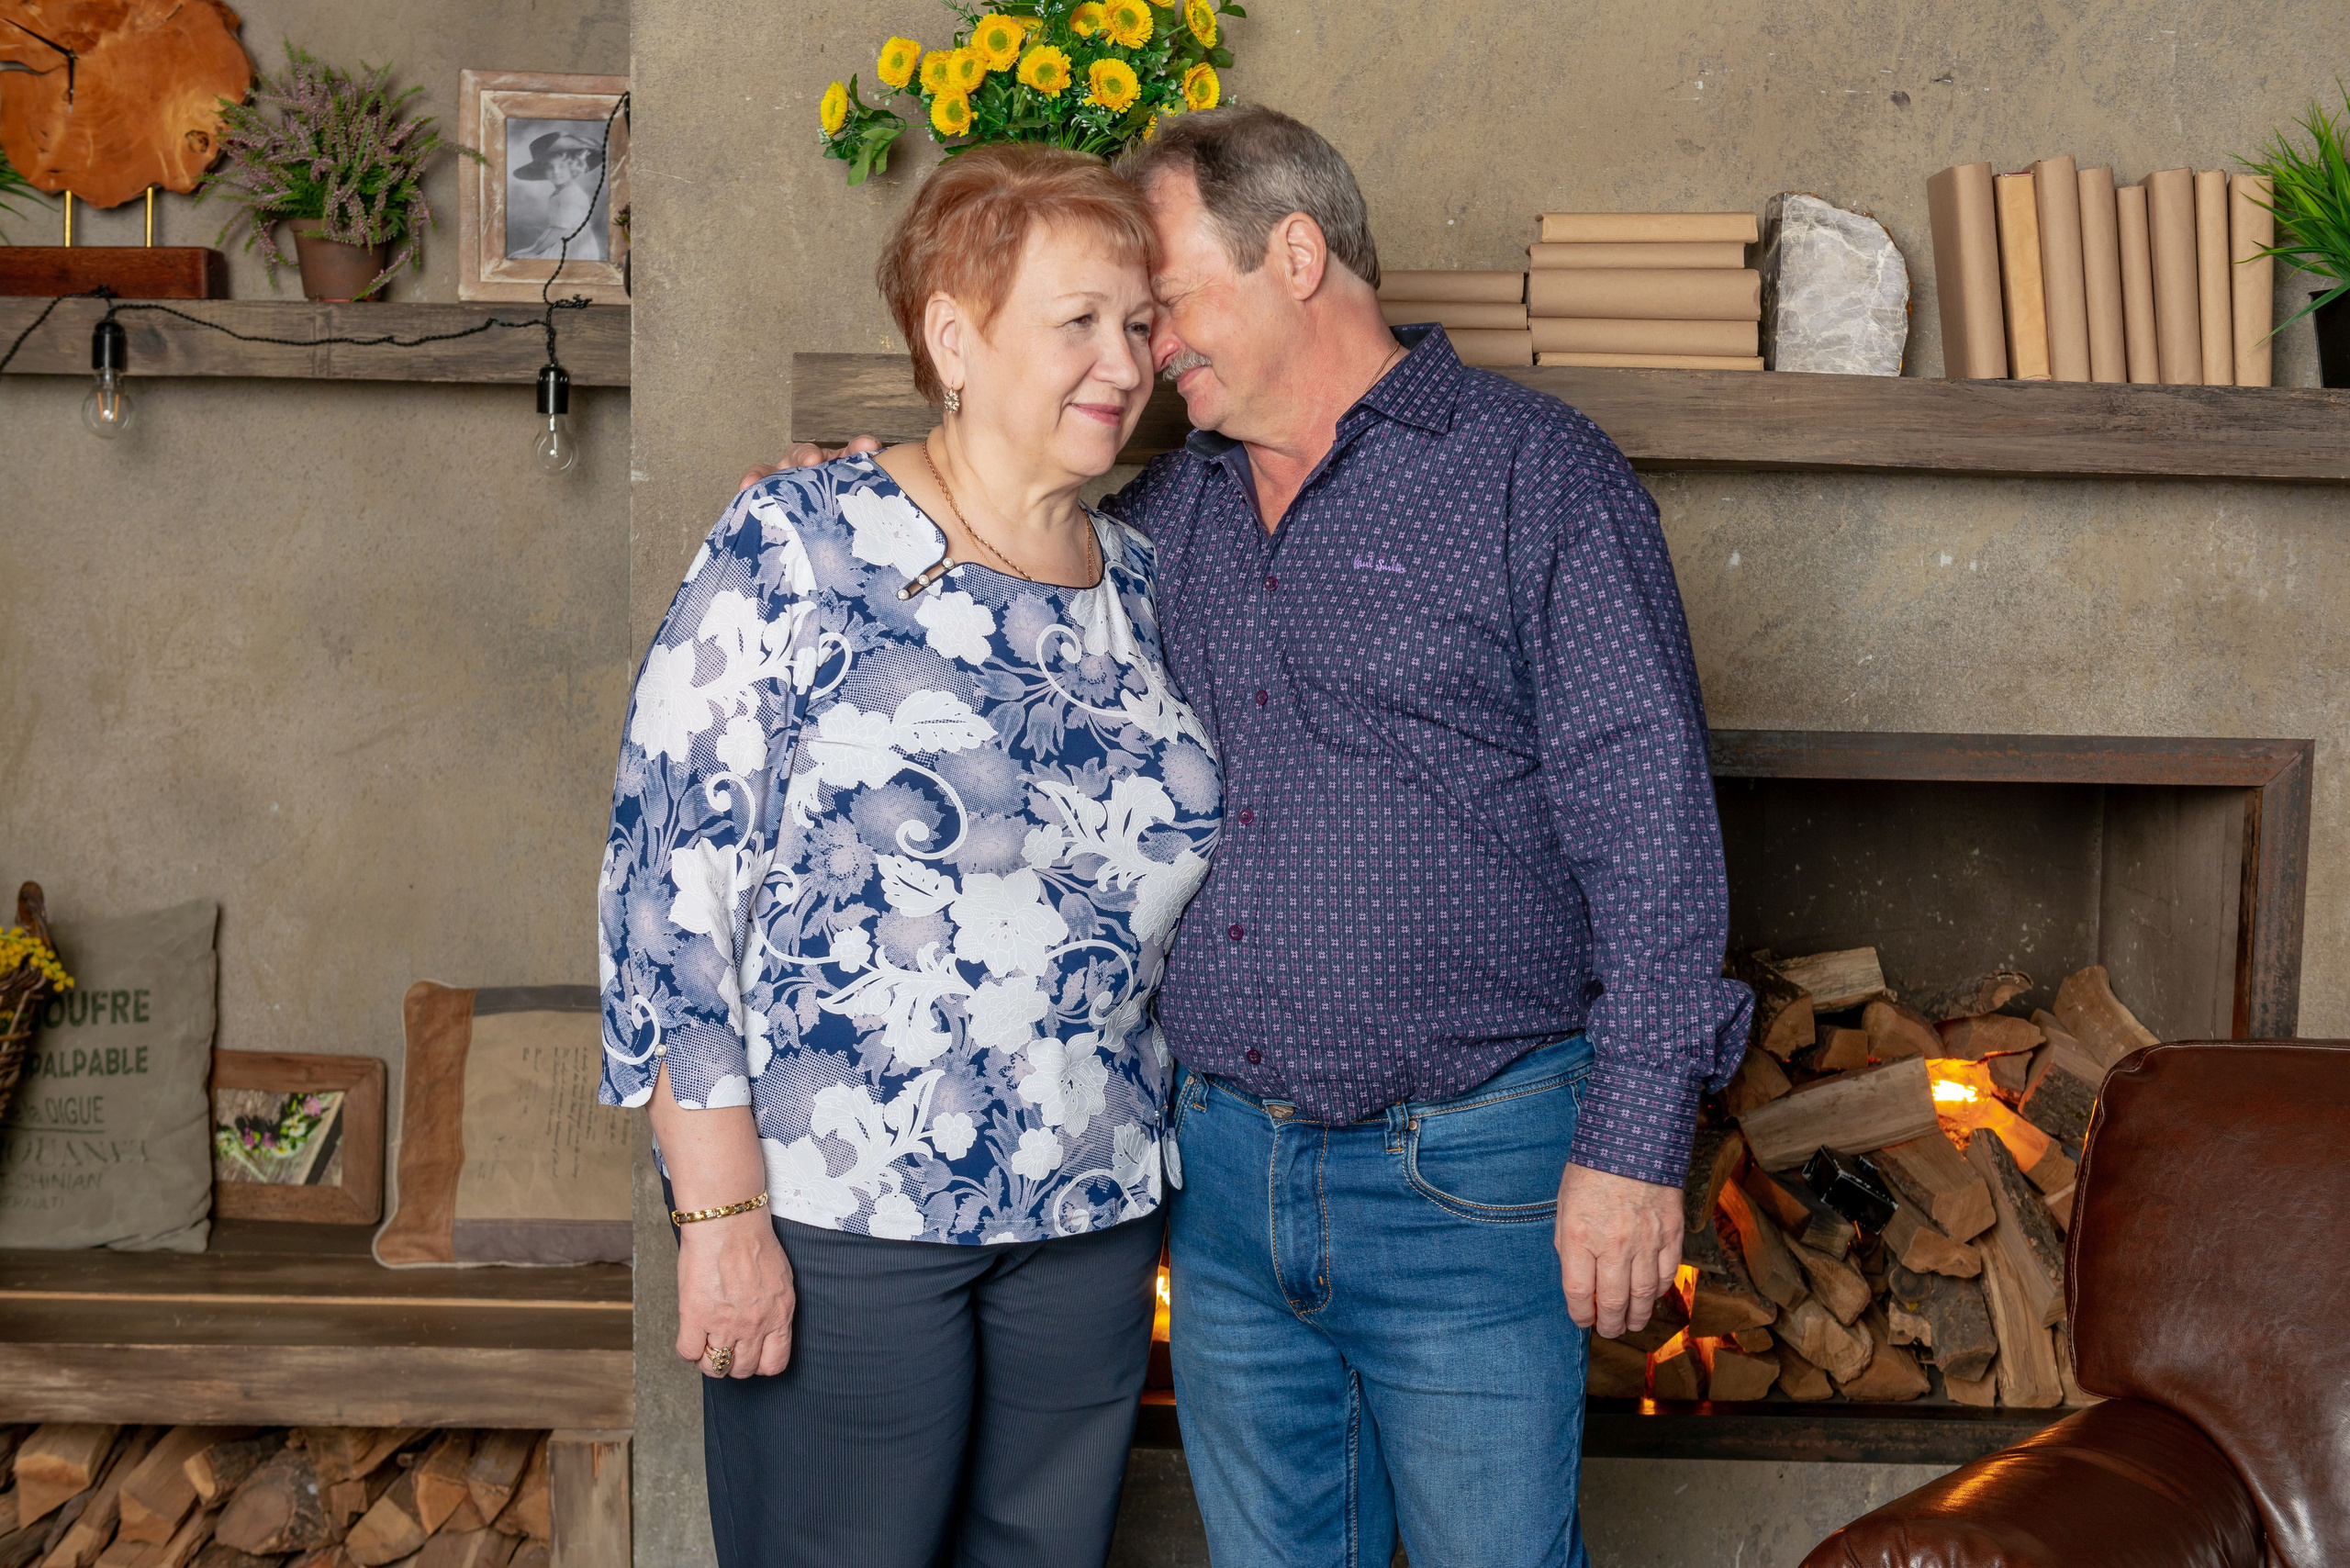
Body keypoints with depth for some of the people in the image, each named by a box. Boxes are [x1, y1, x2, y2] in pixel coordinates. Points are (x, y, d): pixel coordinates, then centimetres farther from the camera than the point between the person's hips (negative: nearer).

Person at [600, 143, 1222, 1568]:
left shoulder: (1140, 584, 9)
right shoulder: (799, 549, -8)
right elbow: (671, 871, -12)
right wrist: (722, 1213, -14)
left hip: (1092, 1221, 5)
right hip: (836, 1223, -5)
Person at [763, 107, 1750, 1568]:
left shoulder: (1538, 475, -7)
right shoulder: (1166, 507, 12)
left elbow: (1648, 825, -12)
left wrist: (1635, 1138, -17)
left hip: (1462, 1179, -6)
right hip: (1223, 1166, 6)